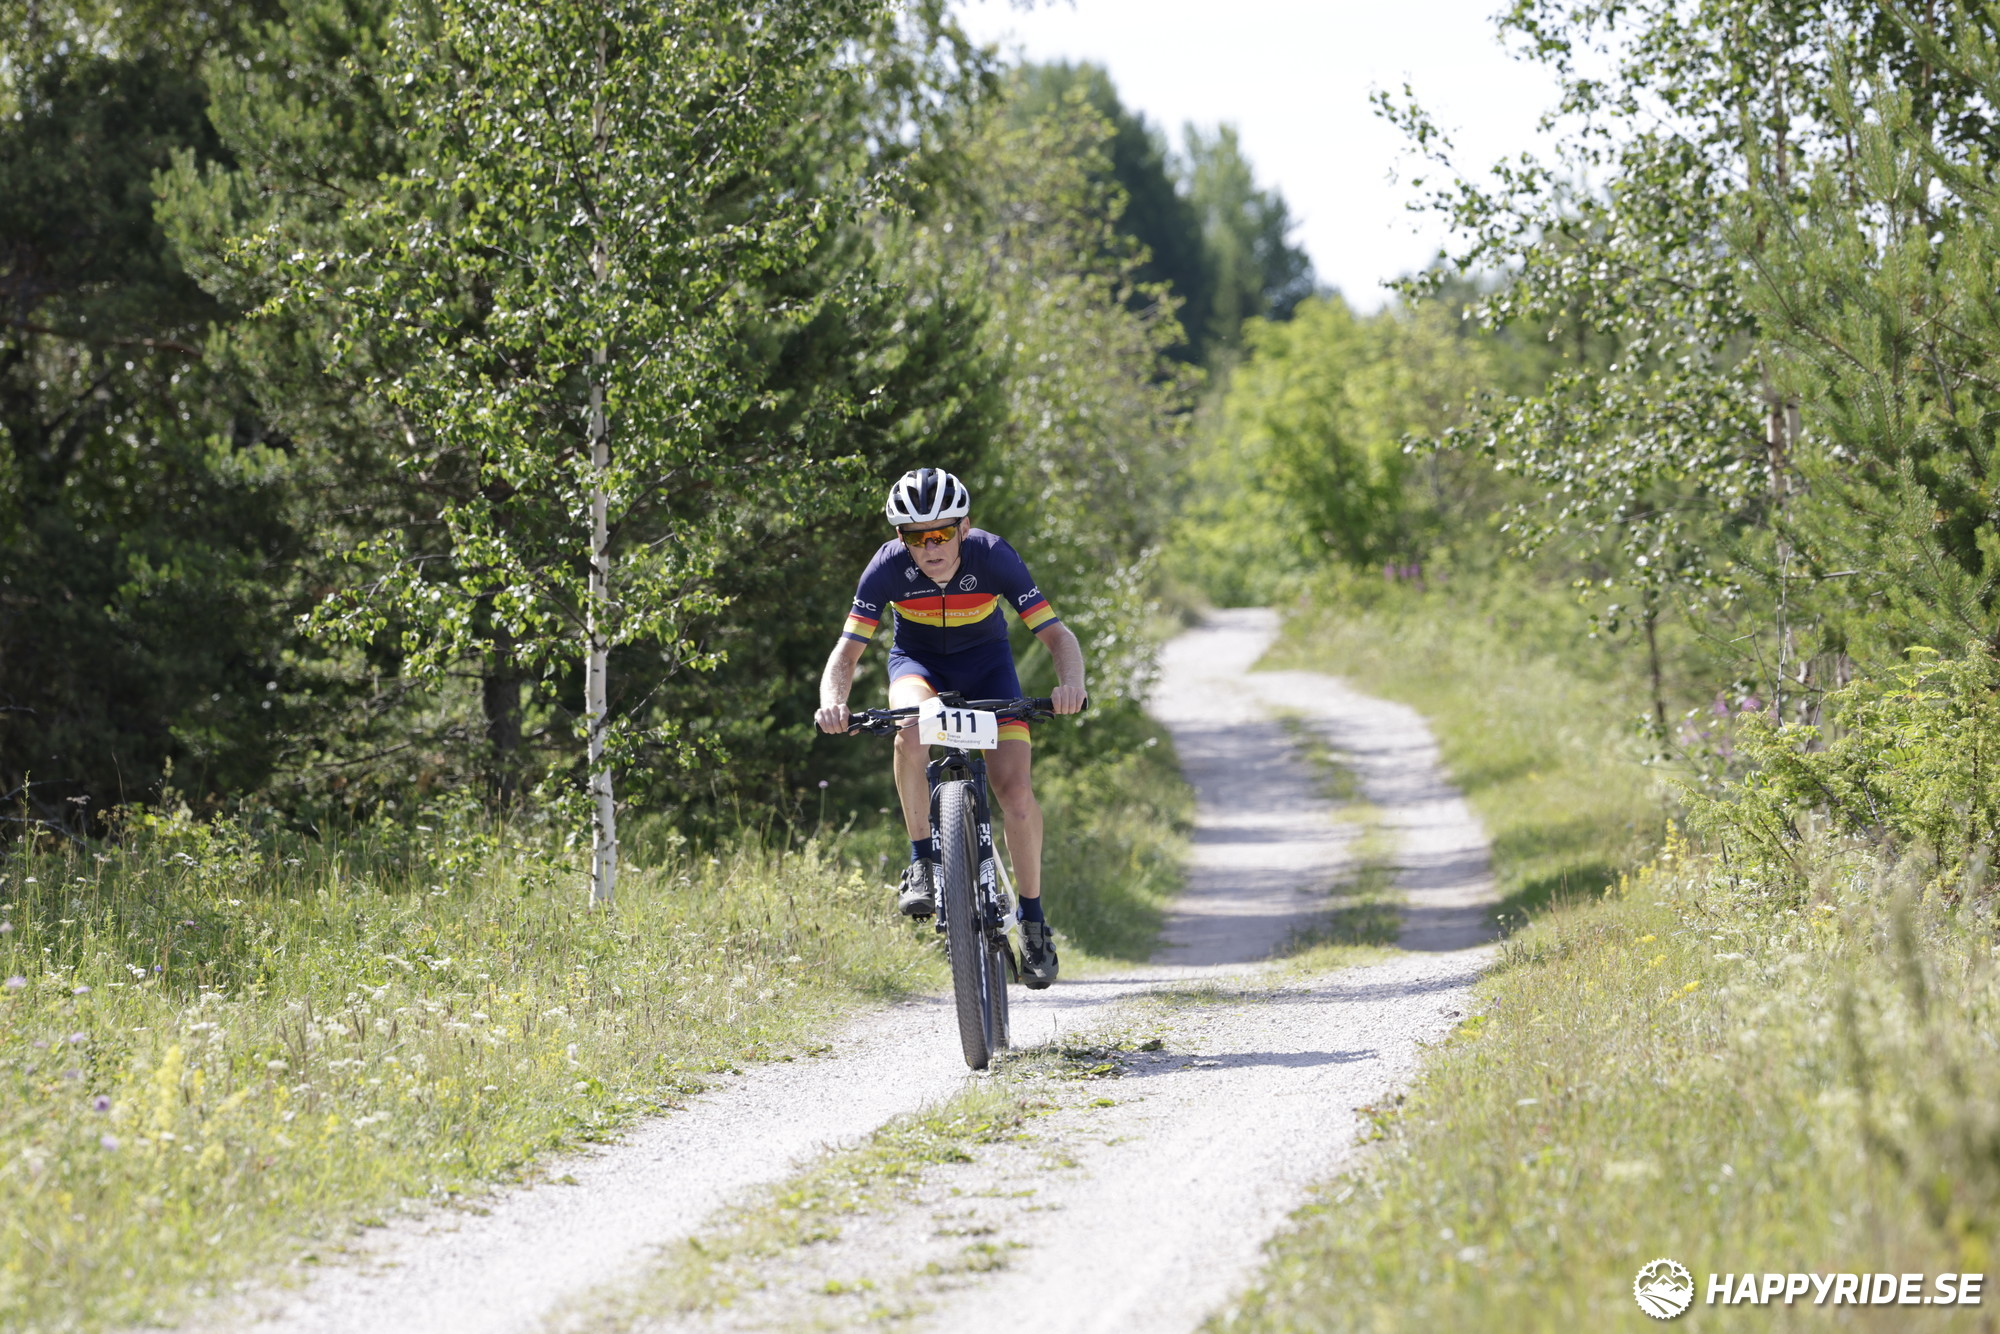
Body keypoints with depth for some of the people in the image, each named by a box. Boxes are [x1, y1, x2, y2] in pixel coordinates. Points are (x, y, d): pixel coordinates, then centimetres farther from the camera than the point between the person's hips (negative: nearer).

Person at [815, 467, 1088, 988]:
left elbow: (1057, 635, -29)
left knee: (1015, 789, -17)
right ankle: (923, 864, -21)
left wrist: (1071, 682, -50)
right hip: (918, 660, 0)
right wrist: (832, 701, -47)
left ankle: (1033, 922, 0)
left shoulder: (993, 557, -29)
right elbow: (847, 651, -25)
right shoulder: (889, 567, -27)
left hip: (984, 659, 0)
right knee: (912, 727, -36)